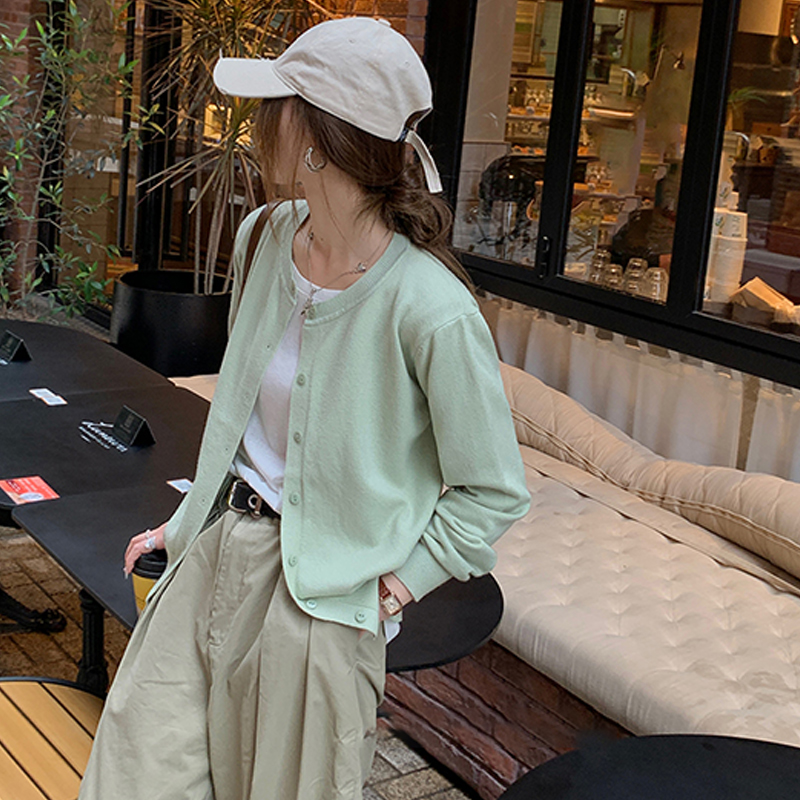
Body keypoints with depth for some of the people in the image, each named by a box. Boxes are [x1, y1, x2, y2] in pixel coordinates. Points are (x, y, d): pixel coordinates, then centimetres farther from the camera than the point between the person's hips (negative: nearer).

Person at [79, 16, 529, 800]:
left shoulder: (430, 309, -24)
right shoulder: (264, 237, -1)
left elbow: (492, 491, -12)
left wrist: (402, 576, -9)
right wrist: (195, 517, 16)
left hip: (318, 583, -6)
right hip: (218, 545, 6)